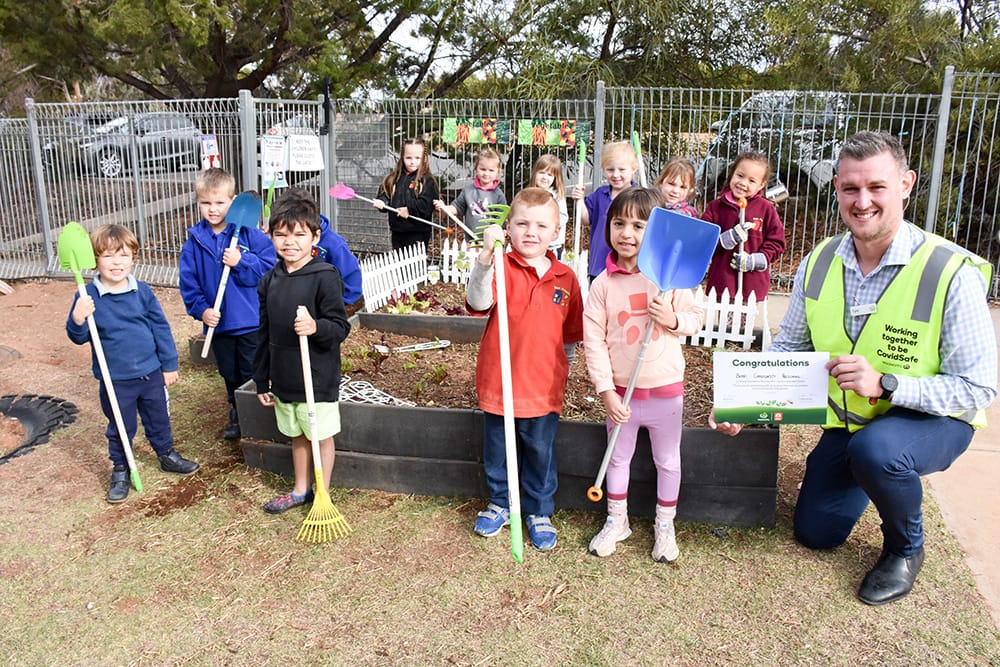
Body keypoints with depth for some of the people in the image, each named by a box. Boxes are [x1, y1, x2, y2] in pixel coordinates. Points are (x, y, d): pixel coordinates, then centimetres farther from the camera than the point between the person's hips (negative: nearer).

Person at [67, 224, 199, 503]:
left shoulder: (142, 292, -6)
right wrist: (77, 320, -29)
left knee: (159, 420, 19)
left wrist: (169, 365, 3)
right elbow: (79, 337, -6)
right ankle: (120, 470, 32)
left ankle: (167, 455, 41)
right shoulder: (88, 297, -10)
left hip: (151, 373, 2)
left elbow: (161, 328, 1)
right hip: (115, 380, -2)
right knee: (120, 429, 14)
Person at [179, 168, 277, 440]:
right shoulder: (194, 241, -1)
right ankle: (237, 414, 39)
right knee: (229, 375, 20)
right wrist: (201, 310, -13)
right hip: (218, 323, 4)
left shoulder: (249, 234, -9)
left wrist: (241, 262, -25)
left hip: (250, 321, -4)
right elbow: (188, 282, -1)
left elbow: (268, 266, -13)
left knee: (252, 375, 5)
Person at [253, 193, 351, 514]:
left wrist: (316, 327, -36)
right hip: (284, 379, 6)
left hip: (318, 378, -6)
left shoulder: (325, 276, -15)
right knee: (297, 435, 20)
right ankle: (300, 490, 37)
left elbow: (341, 327, -15)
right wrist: (262, 380, 14)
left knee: (321, 436, 8)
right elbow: (265, 334, 11)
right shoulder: (269, 281, 5)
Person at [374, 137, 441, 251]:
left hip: (417, 233, -6)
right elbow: (384, 193, 12)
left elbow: (426, 203, -18)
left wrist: (409, 210, -18)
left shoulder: (427, 180, -9)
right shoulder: (394, 178, 8)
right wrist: (381, 202, -8)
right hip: (397, 230, 6)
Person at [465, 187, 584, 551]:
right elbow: (479, 303, -30)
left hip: (544, 389, 1)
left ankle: (539, 513, 35)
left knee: (541, 455, 14)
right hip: (498, 383, -1)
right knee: (497, 453, 17)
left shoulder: (565, 278, 0)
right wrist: (485, 259, -43)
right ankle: (500, 504, 40)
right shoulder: (501, 268, -9)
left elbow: (571, 334, 11)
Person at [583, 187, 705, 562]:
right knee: (617, 458, 17)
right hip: (621, 392, 1)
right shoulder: (603, 284, -8)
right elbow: (593, 339, -7)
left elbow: (697, 317, 3)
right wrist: (606, 390, -12)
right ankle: (616, 520, 38)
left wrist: (673, 319, -20)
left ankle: (665, 526, 35)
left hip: (666, 391, -1)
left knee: (667, 461, 15)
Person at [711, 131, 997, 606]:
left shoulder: (952, 274, -26)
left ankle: (905, 549, -5)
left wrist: (885, 384, -35)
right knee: (815, 532, 10)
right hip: (849, 421, 5)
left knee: (875, 450, -38)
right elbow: (788, 348, 0)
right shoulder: (817, 264, -11)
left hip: (933, 420, -5)